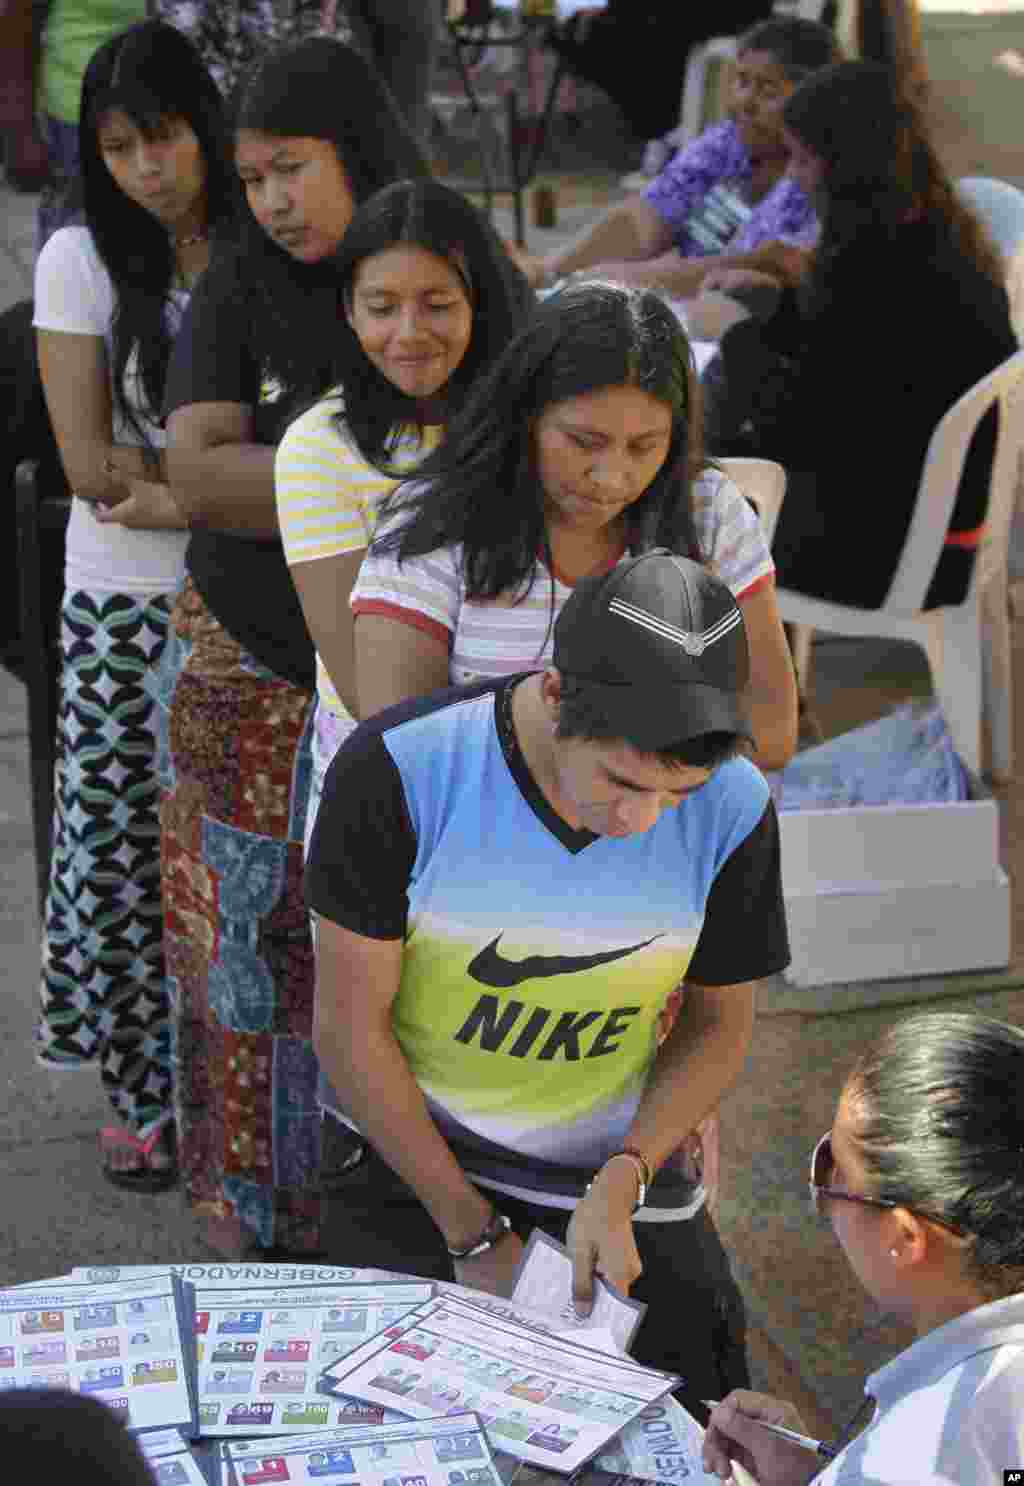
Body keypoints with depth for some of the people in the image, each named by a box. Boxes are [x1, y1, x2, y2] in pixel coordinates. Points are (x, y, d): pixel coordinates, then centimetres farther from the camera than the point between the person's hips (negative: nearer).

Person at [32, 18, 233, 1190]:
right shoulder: (81, 260, -2)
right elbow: (90, 467, -9)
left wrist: (160, 476, -15)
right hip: (125, 609, -1)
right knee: (126, 844, 4)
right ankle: (139, 1088, 20)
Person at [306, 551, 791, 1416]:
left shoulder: (734, 808, -14)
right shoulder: (398, 770, -22)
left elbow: (719, 1022, 1)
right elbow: (350, 1027, -15)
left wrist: (622, 1184, -15)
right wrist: (472, 1234, -13)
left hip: (616, 1168, 2)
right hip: (411, 1154, -2)